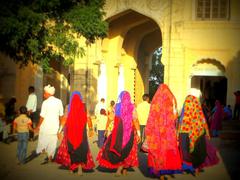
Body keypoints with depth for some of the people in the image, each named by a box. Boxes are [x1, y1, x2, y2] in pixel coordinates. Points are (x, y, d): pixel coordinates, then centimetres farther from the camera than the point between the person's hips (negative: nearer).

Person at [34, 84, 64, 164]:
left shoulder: (45, 102, -12)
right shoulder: (59, 102, 1)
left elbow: (42, 116, -11)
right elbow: (61, 115, 7)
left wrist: (38, 126, 0)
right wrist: (60, 125, 20)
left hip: (45, 127, -4)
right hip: (55, 127, 4)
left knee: (42, 142, 11)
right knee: (52, 143, 11)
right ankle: (50, 158, 18)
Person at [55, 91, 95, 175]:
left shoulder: (68, 107, -3)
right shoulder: (84, 107, -2)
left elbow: (64, 119, -5)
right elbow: (88, 119, -2)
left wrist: (60, 130, 1)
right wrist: (91, 129, 8)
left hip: (70, 131, 0)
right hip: (81, 131, 0)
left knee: (71, 148, 15)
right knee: (81, 149, 9)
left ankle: (72, 167, 20)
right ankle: (80, 166, -3)